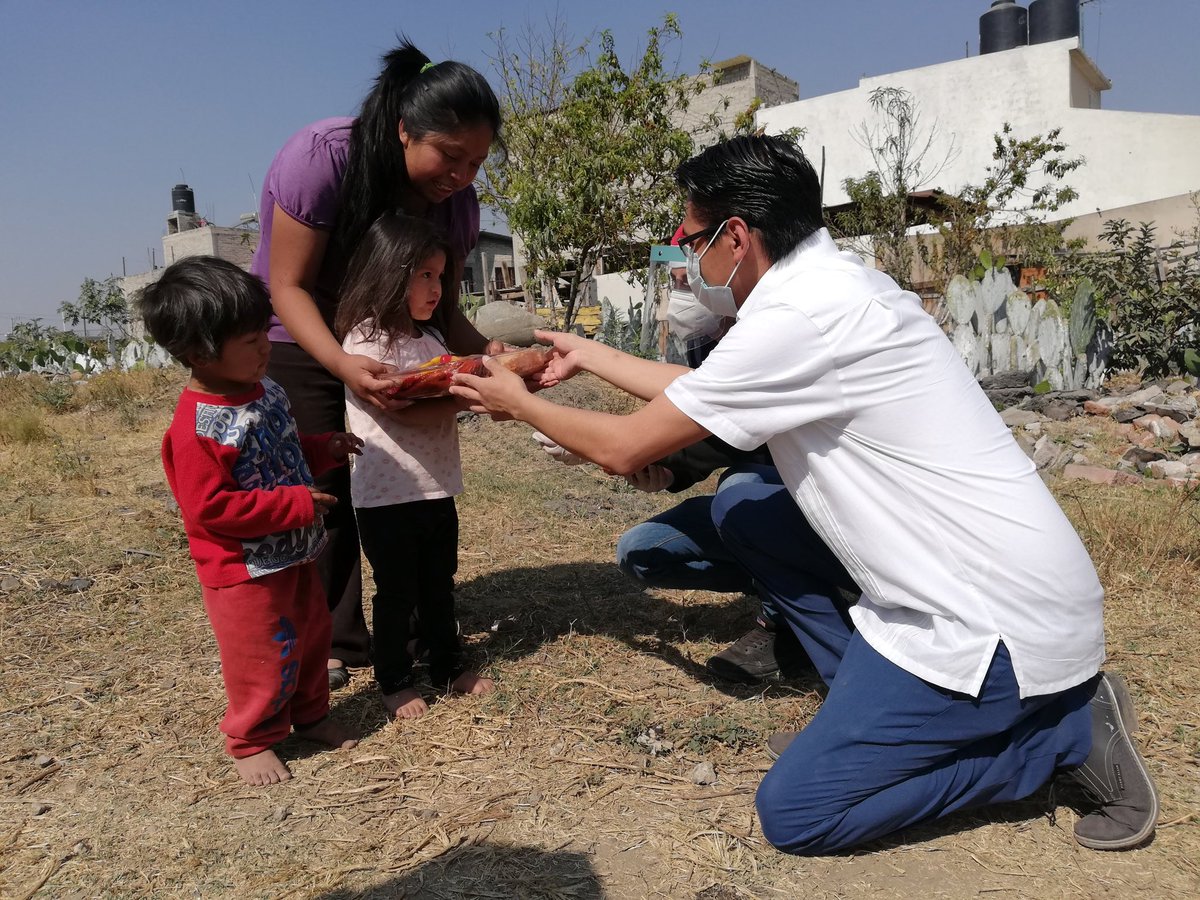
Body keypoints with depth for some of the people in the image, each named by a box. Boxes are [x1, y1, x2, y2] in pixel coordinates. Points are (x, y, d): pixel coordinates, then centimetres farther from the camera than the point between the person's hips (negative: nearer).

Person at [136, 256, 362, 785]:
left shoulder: (266, 392, 1)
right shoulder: (196, 428, -25)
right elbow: (211, 507, -26)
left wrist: (325, 449, 2)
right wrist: (296, 504, -25)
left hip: (294, 554, 8)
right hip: (245, 571, -8)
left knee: (311, 637, 21)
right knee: (261, 661, 7)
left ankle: (310, 714, 43)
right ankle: (251, 741, 31)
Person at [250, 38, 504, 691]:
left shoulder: (457, 204, -14)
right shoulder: (323, 155, -29)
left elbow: (442, 308, -8)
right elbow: (288, 287, -26)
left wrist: (494, 356, -29)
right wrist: (343, 364, -43)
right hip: (298, 341, -4)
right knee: (323, 493, -8)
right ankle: (331, 643, 8)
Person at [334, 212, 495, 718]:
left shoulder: (430, 338, 12)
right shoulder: (366, 340, -15)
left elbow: (446, 395, 8)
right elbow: (404, 411, -23)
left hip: (437, 488, 7)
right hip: (388, 496, -7)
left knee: (439, 586, 19)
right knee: (395, 593, 9)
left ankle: (448, 666, 35)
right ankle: (394, 681, 27)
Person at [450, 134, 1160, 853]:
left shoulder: (799, 315, -23)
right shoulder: (827, 283, 6)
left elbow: (624, 448, -14)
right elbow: (695, 391, 19)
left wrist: (520, 402, 4)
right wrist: (588, 355, 28)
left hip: (1000, 623, -9)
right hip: (958, 577, 9)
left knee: (792, 812, -3)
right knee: (739, 509, 12)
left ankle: (1068, 729, 5)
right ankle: (870, 706, 16)